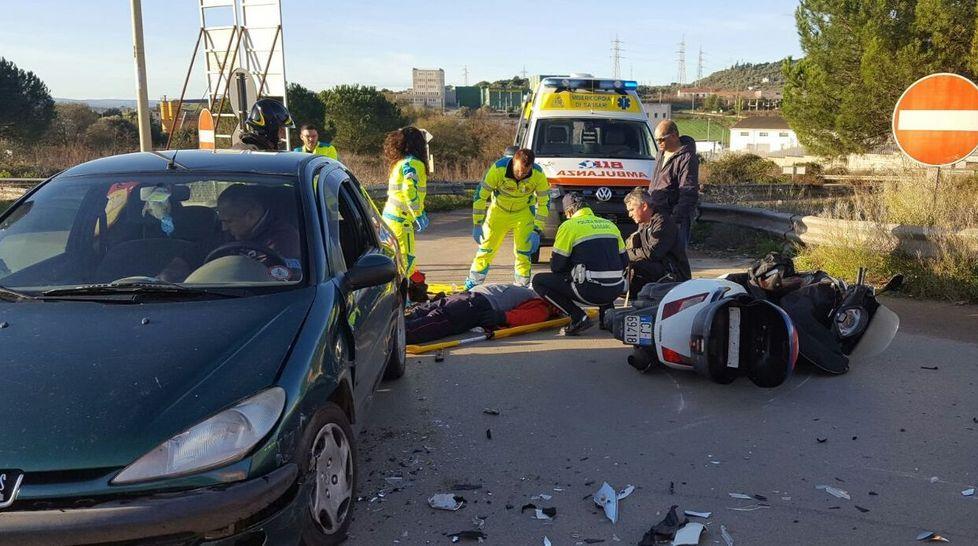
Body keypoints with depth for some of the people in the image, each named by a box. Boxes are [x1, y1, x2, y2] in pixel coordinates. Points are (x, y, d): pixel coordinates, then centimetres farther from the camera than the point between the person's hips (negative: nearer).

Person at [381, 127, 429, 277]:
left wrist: (420, 212, 26)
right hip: (401, 220, -9)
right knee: (406, 259, -6)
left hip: (391, 216, 9)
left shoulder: (401, 162, 15)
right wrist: (418, 215, -23)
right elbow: (410, 190, -26)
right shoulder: (412, 163, -13)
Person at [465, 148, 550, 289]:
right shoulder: (498, 169, -31)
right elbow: (480, 195, -19)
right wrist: (477, 225, -15)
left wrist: (537, 231, -15)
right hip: (498, 210, 0)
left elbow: (544, 203, -11)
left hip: (523, 213, 1)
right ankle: (472, 284, 16)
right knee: (486, 248, 3)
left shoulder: (538, 175, -26)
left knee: (523, 252, -5)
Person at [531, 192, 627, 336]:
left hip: (591, 291, -7)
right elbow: (624, 262, 17)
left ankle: (579, 318, -4)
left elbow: (556, 266, 0)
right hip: (615, 291, 7)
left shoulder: (569, 225, 0)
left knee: (538, 281, 7)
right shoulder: (610, 224, 16)